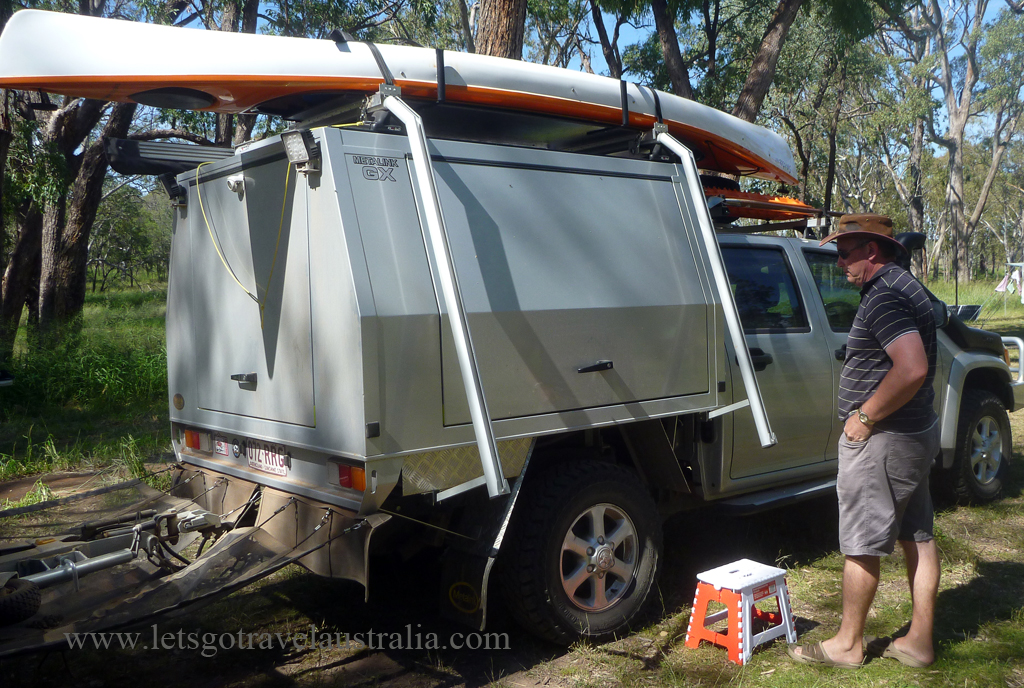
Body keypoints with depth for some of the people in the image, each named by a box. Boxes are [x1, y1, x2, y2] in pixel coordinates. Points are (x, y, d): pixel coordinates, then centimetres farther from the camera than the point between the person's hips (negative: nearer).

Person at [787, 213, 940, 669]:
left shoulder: (883, 297, -20)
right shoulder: (905, 287, 13)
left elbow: (912, 369, -32)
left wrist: (865, 416, -21)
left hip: (882, 441, -11)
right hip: (916, 432, 11)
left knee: (861, 545, 1)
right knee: (917, 536, 14)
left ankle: (848, 644, 14)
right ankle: (919, 641, 25)